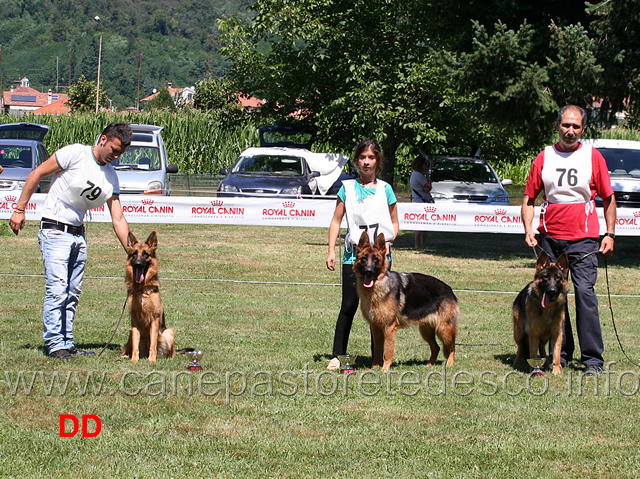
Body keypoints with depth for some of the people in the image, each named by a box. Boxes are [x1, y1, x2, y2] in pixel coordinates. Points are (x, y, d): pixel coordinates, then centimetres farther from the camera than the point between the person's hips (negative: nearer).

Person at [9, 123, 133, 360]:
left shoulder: (111, 176, 8)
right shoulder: (75, 154, -11)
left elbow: (118, 219, 7)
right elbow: (37, 174, -8)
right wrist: (20, 209, -11)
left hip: (78, 234, 7)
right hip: (55, 231, -7)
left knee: (73, 293, 9)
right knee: (57, 290, -12)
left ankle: (67, 343, 17)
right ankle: (55, 344, -8)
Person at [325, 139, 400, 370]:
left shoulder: (385, 189, 6)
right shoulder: (347, 188, 6)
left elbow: (394, 223, 11)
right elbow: (336, 221, 7)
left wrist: (388, 242, -8)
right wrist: (331, 251, -1)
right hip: (353, 253, 0)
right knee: (349, 305, -3)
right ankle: (337, 355, 2)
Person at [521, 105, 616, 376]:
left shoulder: (592, 157, 4)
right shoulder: (544, 158, 8)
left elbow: (608, 198, 9)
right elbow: (529, 196, 12)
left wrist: (610, 234, 2)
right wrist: (528, 229, -2)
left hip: (583, 238, -3)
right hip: (549, 238, 3)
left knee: (585, 292, -12)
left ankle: (593, 359, -9)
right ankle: (561, 354, 15)